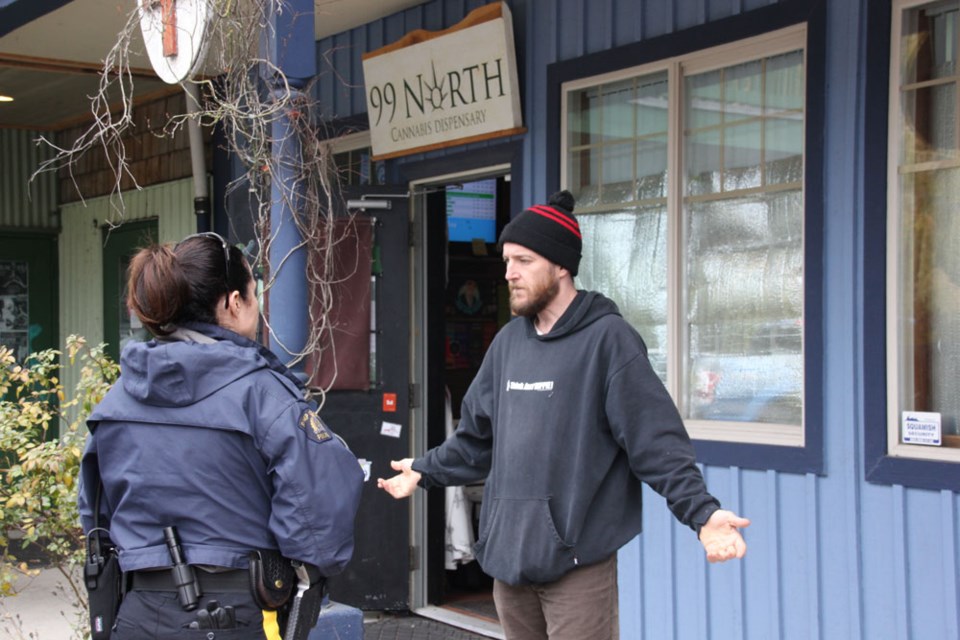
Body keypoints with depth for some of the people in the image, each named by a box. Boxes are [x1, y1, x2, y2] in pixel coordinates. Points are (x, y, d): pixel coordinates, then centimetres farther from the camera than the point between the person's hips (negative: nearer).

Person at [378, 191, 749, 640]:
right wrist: (425, 471, 26)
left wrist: (702, 513, -25)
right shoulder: (508, 341, 13)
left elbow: (656, 443, -14)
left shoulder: (608, 338, -8)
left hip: (577, 557, -7)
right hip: (508, 555, 7)